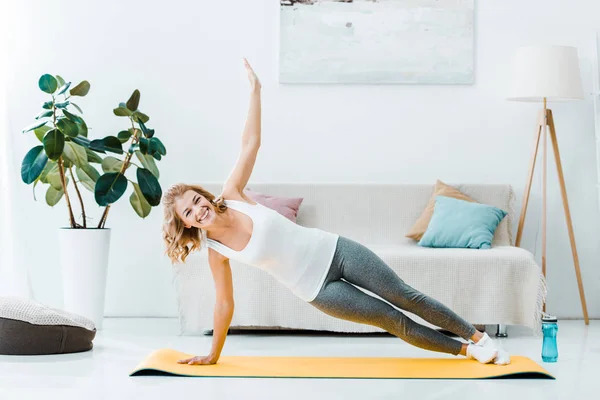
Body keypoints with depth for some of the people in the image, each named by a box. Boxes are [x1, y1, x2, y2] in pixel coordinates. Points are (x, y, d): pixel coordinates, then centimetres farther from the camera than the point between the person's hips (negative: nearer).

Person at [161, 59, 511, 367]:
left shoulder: (231, 195, -7)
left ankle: (478, 338, 16)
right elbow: (225, 303, 0)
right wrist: (213, 355, 5)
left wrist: (255, 90, -7)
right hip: (318, 289, -1)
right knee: (393, 320, -4)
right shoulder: (217, 252, -9)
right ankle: (465, 350, 13)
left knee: (407, 297, 2)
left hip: (333, 251, 1)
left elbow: (251, 143, -6)